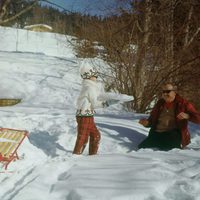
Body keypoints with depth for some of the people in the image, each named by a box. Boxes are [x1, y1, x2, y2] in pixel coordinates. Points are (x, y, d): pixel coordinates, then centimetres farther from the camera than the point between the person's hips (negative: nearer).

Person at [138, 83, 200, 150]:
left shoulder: (183, 103, 4)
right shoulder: (159, 104, 15)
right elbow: (152, 119, 23)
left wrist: (187, 116, -23)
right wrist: (147, 123, -1)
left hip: (174, 134, -4)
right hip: (157, 133, 4)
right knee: (141, 147, -18)